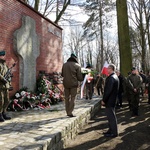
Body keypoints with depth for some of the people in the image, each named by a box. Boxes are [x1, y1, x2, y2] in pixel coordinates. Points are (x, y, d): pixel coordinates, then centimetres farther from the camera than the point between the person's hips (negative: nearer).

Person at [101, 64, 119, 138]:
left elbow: (108, 90, -25)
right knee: (111, 116, 18)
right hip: (113, 100, 10)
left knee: (111, 116, 0)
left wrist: (103, 100, -18)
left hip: (109, 101, -10)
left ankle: (114, 133, 10)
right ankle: (111, 130, 30)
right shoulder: (115, 77, 11)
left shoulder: (111, 78, -21)